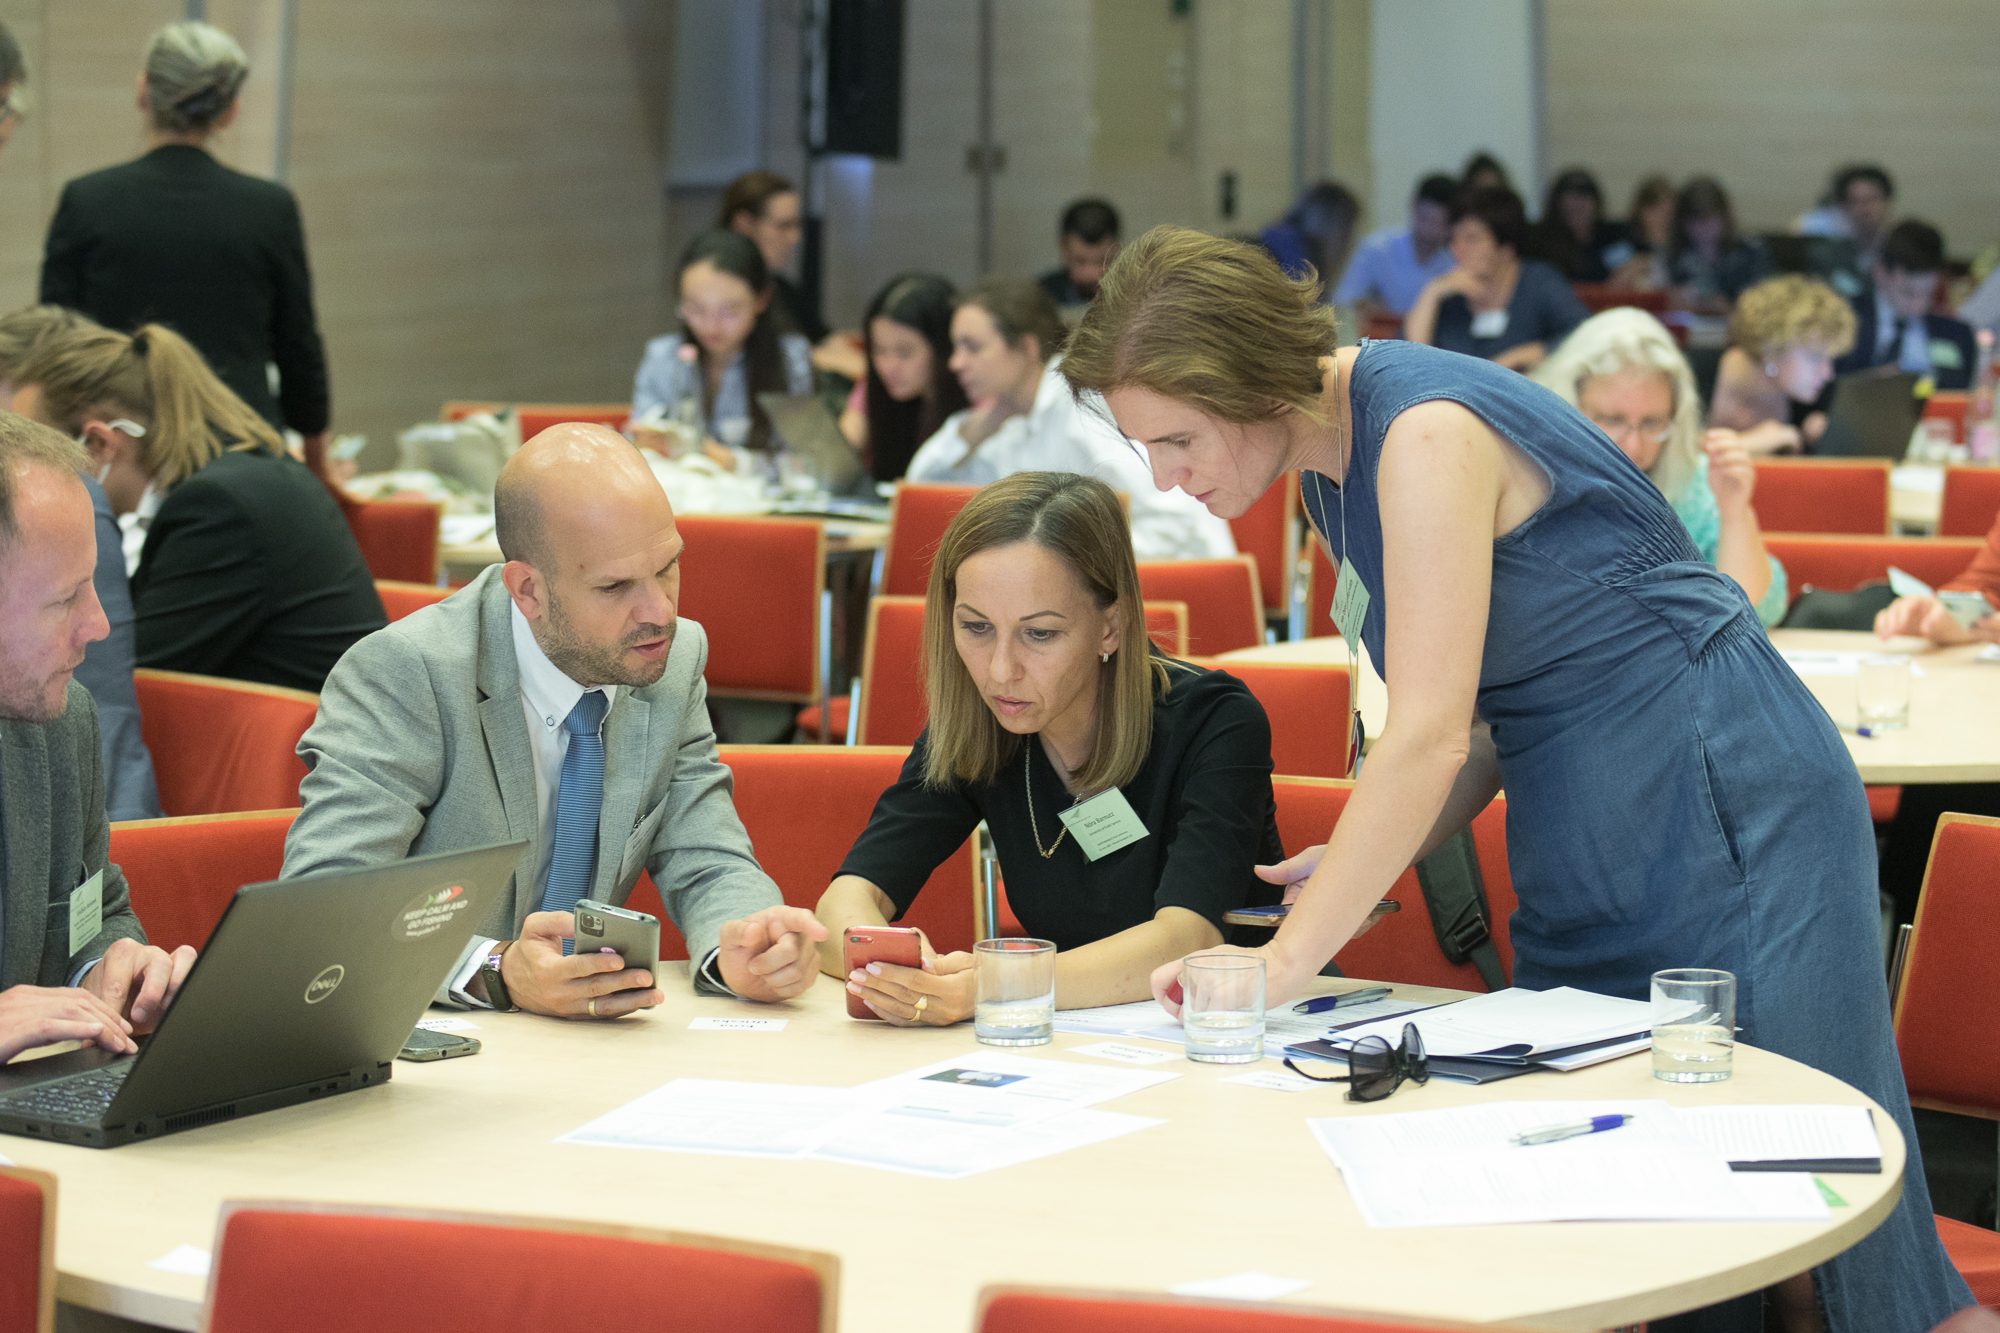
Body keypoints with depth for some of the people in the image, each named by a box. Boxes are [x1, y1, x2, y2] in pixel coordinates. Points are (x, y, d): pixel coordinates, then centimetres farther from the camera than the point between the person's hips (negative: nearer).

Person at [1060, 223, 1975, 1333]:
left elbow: (1430, 735, -25)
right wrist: (1371, 861, -2)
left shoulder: (1428, 430, -21)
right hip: (1584, 855, 9)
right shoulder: (1329, 471, 8)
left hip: (1728, 813, -9)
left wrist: (1286, 959, -23)